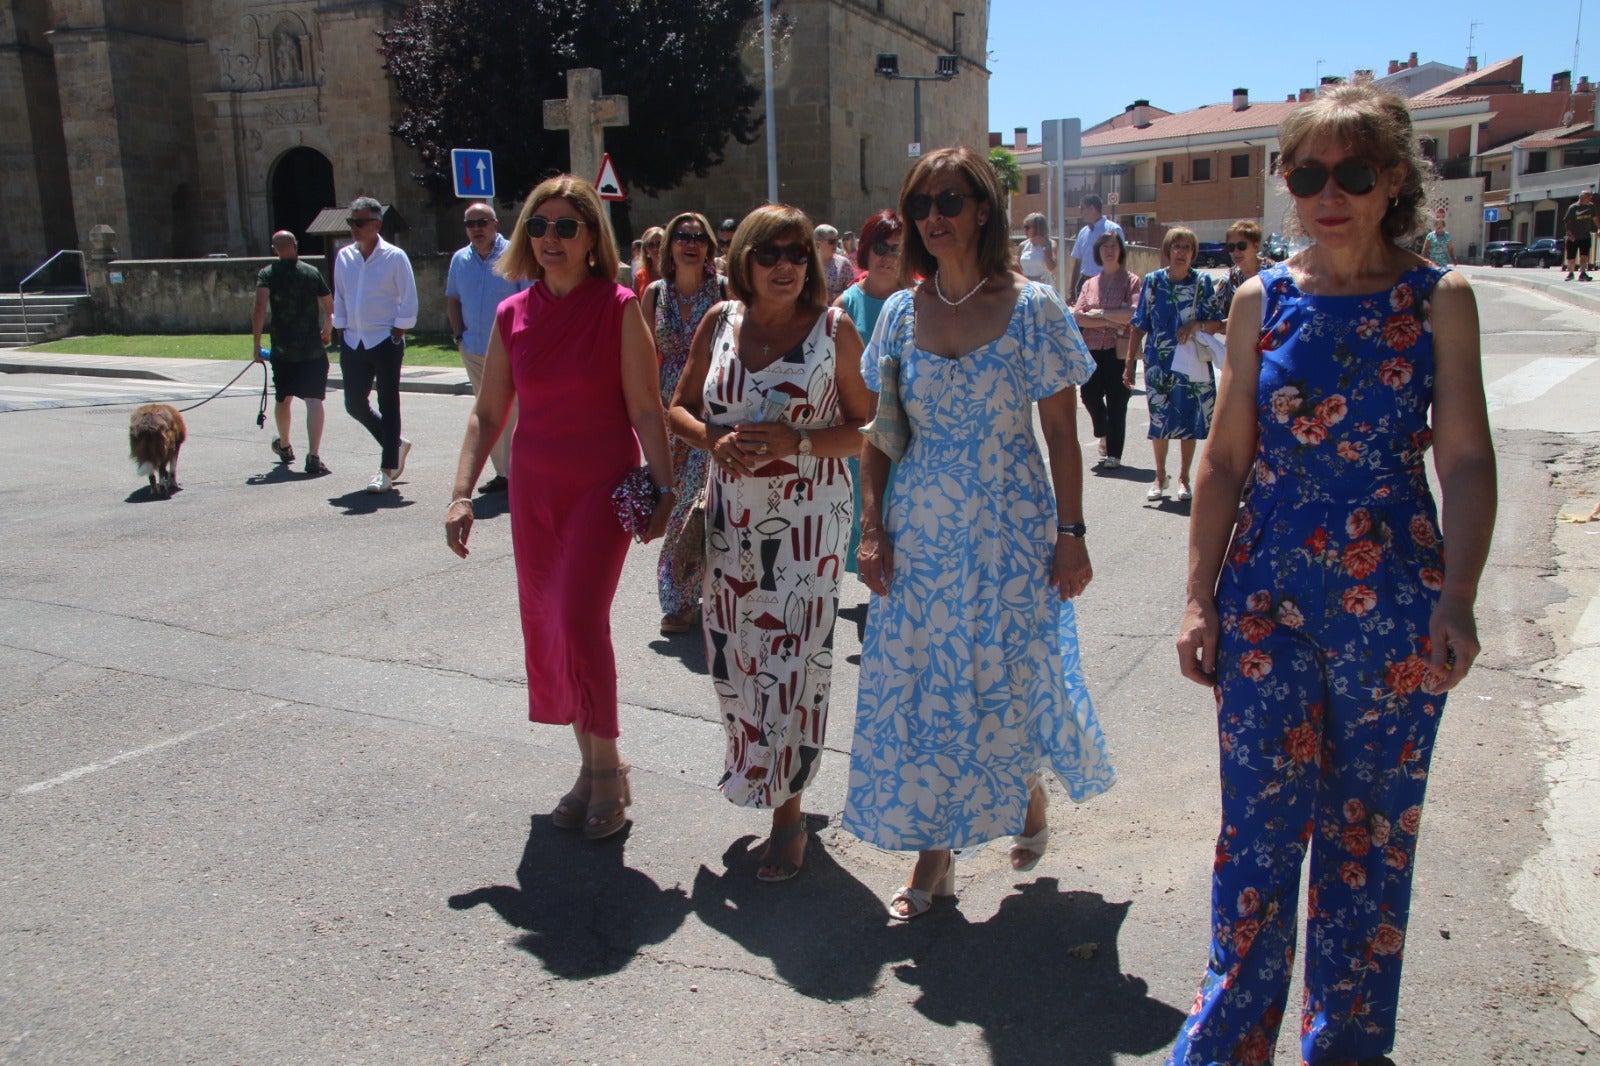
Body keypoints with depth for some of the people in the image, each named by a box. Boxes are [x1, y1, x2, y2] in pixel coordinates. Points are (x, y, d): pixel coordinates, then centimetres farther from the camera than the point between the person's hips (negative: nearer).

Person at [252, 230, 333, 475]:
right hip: (313, 349, -1)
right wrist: (327, 330, 28)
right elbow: (329, 306, 9)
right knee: (314, 400, -8)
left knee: (283, 399, 20)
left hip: (282, 349, 1)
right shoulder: (313, 272, 3)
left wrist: (256, 343, -12)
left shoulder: (267, 274, -1)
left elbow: (260, 308, -15)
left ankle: (284, 446, 41)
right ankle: (313, 456, -22)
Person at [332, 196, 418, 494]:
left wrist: (396, 335, -10)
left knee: (388, 405, 1)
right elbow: (339, 299, 14)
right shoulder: (344, 257, 8)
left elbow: (409, 302, -6)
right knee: (354, 404, 6)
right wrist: (341, 332, 7)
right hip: (353, 342, 5)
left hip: (385, 341, -5)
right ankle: (396, 444, 28)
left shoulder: (394, 257, -6)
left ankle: (388, 469, 8)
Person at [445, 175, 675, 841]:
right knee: (547, 628, 8)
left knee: (580, 618, -15)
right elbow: (488, 414, 8)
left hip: (603, 486, -5)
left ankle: (607, 767, 3)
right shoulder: (512, 317, 6)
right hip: (534, 490, 5)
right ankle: (591, 767, 24)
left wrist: (663, 488, -12)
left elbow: (645, 409, -8)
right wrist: (462, 493, 0)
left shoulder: (619, 308, -7)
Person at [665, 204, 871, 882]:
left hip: (807, 519, -3)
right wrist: (714, 440, -9)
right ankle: (755, 770, 36)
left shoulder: (834, 329, -4)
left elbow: (865, 429, -2)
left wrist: (797, 442, -18)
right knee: (734, 653, 9)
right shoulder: (719, 323, 6)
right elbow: (679, 408, 12)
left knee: (793, 658, -4)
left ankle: (789, 810, 11)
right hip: (731, 517, 4)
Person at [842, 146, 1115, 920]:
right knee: (918, 686, 5)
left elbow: (1061, 433, -4)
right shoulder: (901, 312, 4)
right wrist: (873, 528, -2)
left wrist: (1070, 534, -7)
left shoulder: (1033, 309, -5)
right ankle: (933, 858, 20)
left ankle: (1030, 794, 39)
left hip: (1010, 526, -3)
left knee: (1008, 679, 6)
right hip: (920, 529, 3)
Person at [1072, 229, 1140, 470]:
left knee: (1117, 402, -2)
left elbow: (1133, 315, -13)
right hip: (1093, 349, 3)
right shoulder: (1090, 283, 13)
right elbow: (1077, 317, 0)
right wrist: (1111, 322, -10)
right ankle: (1104, 433, 23)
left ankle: (1114, 453, 8)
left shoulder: (1130, 280, 2)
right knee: (1089, 394, -7)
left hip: (1120, 350, -3)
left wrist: (1100, 313, -7)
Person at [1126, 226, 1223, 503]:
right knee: (1159, 422, 5)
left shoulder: (1202, 282, 0)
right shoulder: (1153, 281, 1)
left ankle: (1183, 478, 21)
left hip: (1193, 365, 0)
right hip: (1158, 365, 0)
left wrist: (1196, 325, -21)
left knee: (1189, 423, 5)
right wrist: (1130, 363, 1)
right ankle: (1160, 477, 23)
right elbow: (1139, 326, 3)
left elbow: (1216, 324, 0)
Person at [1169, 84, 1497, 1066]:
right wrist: (1200, 599, 2)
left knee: (1372, 829, 11)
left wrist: (1457, 599, -16)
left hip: (1393, 600, 0)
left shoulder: (1440, 299, 1)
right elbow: (1227, 459, 5)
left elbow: (1466, 459, -4)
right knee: (1260, 824, 4)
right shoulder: (1262, 300, 4)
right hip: (1266, 595, 1)